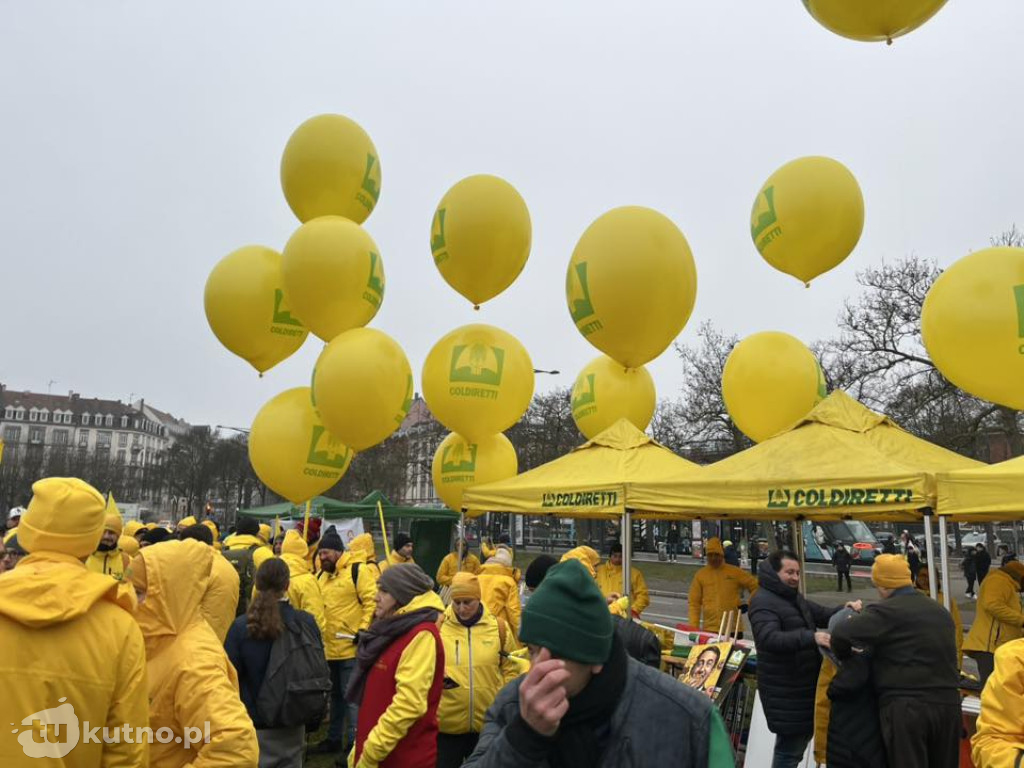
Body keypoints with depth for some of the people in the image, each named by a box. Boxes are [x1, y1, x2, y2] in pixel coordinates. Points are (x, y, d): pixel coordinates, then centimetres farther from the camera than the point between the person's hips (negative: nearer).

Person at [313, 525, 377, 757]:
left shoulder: (358, 570, -13)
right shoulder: (322, 575, 12)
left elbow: (372, 601, -17)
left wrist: (364, 629, -19)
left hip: (351, 648, -8)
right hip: (329, 648, 8)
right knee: (335, 695, 20)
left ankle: (354, 743, 8)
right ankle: (334, 739, 33)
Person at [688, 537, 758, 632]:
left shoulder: (735, 572, 2)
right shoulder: (700, 575, 4)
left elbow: (755, 586, 10)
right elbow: (694, 603, 5)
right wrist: (694, 626, -1)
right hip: (709, 630, 0)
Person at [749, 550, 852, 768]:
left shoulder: (794, 598, 15)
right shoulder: (763, 601, -18)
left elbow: (823, 615, 19)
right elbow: (768, 638, -32)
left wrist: (844, 609, -3)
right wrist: (811, 637, -42)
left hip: (803, 684, 10)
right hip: (784, 689, -10)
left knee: (802, 736, 21)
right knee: (790, 745, -3)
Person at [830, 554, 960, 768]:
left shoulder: (887, 611, -11)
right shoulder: (940, 611, 15)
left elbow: (841, 635, -19)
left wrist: (845, 658, 0)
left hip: (907, 706, -7)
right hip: (947, 703, 7)